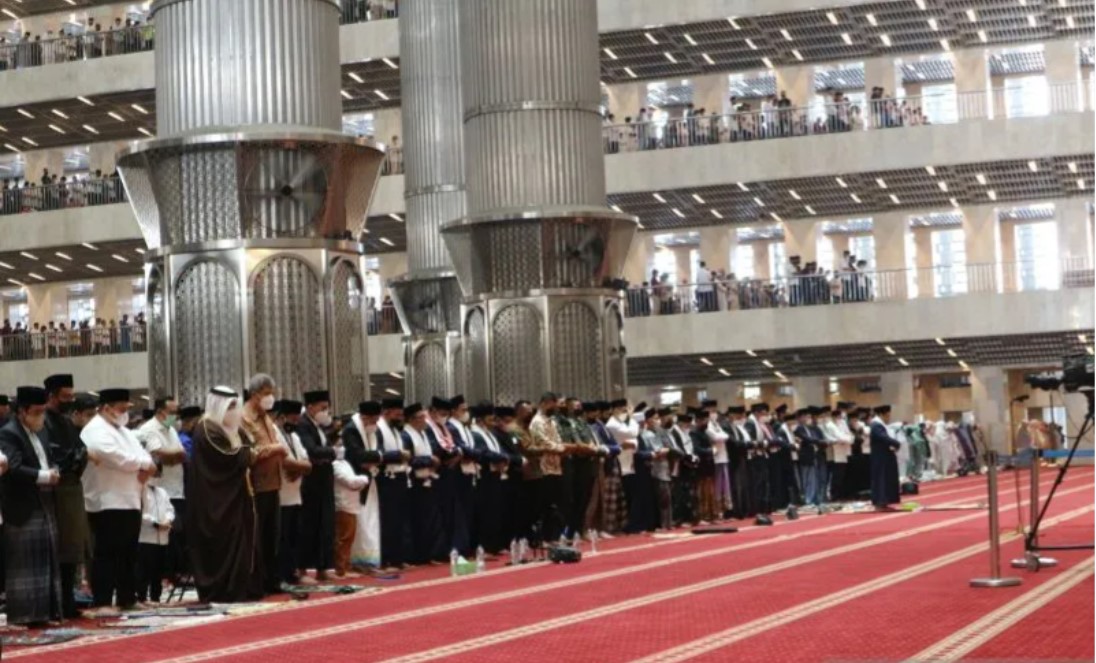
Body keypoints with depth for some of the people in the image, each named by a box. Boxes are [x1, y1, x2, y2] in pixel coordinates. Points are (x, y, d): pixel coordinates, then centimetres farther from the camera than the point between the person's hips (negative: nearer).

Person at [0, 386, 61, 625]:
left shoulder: (41, 430, 14)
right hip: (22, 507, -8)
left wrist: (53, 472, -2)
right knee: (23, 562, -4)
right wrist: (44, 476, -17)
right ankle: (25, 613, -1)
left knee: (47, 560, 9)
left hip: (44, 504, 8)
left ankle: (45, 610, 15)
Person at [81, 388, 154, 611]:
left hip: (129, 501, 9)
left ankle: (127, 598, 19)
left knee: (128, 553, 12)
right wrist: (145, 464, -9)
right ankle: (101, 601, -6)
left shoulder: (124, 431, 21)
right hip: (108, 503, -9)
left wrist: (145, 468, -8)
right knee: (107, 554, -8)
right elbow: (119, 458, -23)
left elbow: (141, 454, 16)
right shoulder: (96, 431, -10)